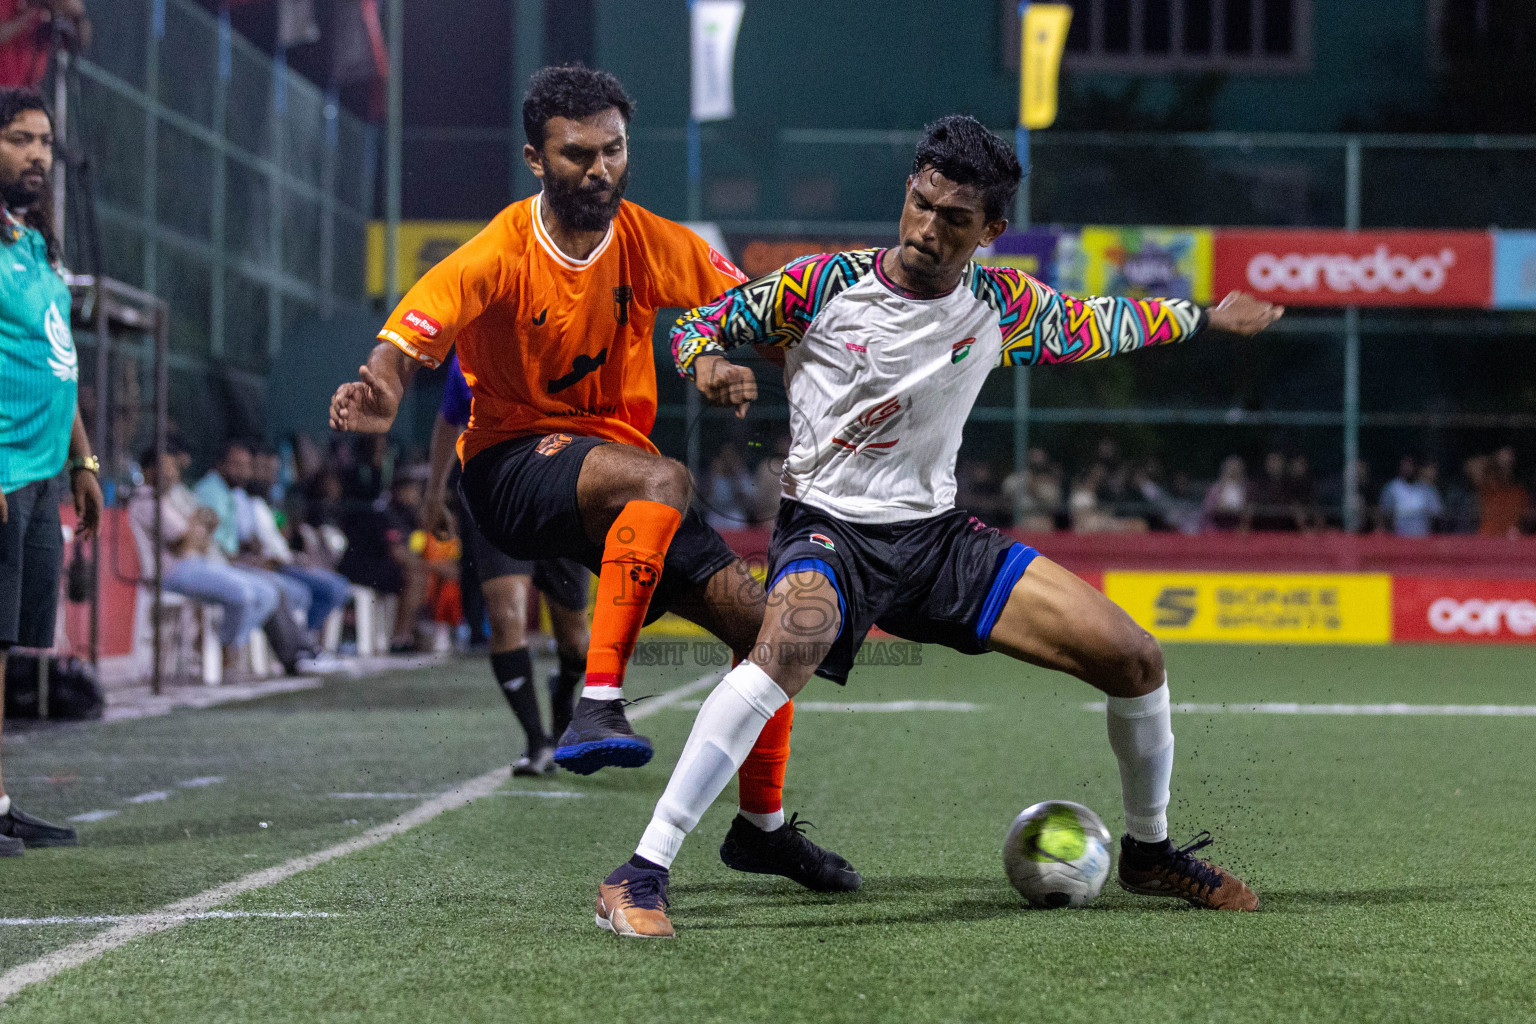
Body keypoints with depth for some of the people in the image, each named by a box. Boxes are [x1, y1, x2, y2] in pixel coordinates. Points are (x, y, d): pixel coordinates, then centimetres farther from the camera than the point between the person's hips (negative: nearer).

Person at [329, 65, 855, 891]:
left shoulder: (652, 244, -2)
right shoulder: (498, 256, -15)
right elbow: (405, 342, -23)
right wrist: (380, 397, -45)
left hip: (618, 474, 6)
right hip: (510, 465, -5)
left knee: (760, 620, -1)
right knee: (660, 479, -37)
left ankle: (761, 826, 20)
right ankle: (598, 706, -42)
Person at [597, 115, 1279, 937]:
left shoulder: (1001, 304, -1)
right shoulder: (827, 284, -11)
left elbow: (1093, 325, 20)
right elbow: (700, 321, -1)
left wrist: (1207, 317, 28)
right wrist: (709, 366, -23)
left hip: (936, 534, 5)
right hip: (828, 528, -5)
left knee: (1133, 658, -3)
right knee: (792, 645, -41)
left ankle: (1148, 852, 24)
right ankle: (640, 877, -39)